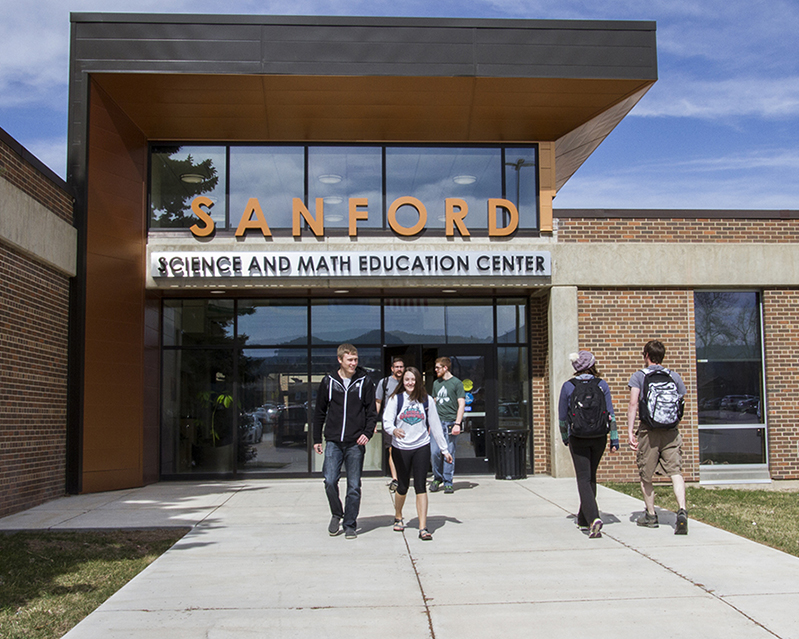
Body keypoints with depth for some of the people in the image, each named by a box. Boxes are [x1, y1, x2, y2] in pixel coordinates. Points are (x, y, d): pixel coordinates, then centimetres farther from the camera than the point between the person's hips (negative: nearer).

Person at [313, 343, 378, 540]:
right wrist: (317, 439, 10)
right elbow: (320, 412, 13)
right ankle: (336, 514, 19)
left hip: (355, 443, -1)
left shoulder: (365, 382, 4)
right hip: (333, 442, 1)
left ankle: (350, 525, 14)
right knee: (330, 481, -7)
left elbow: (371, 411, 7)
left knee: (354, 487, 2)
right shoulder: (328, 382, 6)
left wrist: (368, 432, -9)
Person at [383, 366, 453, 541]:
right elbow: (387, 420, -11)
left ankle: (423, 528, -6)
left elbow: (435, 425, 9)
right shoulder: (395, 399, -1)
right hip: (400, 448, 0)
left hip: (421, 447, 0)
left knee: (420, 486, -7)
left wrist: (444, 449, 11)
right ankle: (398, 517, 36)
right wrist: (393, 430, -35)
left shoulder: (426, 401, 4)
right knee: (403, 486, 9)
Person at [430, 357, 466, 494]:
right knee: (434, 452, -3)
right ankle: (437, 478, 16)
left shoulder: (456, 383, -1)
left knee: (449, 453, -2)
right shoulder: (436, 383, 16)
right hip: (438, 422, 4)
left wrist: (457, 424, -13)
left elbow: (461, 405, -4)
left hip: (451, 422, -4)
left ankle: (448, 483, 6)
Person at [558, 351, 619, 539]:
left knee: (584, 479, -2)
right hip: (599, 438, 2)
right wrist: (614, 439, 0)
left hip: (578, 439, -2)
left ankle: (593, 518, -23)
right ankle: (584, 520, 26)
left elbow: (563, 416, 2)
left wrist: (565, 438, 16)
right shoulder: (602, 385, -2)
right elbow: (610, 414, -4)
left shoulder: (568, 386, -4)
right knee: (591, 477, 17)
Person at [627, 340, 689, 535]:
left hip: (648, 431, -2)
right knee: (675, 471, -4)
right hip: (670, 431, 2)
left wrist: (630, 431, -10)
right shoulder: (674, 376, 9)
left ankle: (651, 516, 22)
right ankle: (682, 510, -24)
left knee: (645, 475, 12)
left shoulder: (638, 376, 0)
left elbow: (633, 404, -9)